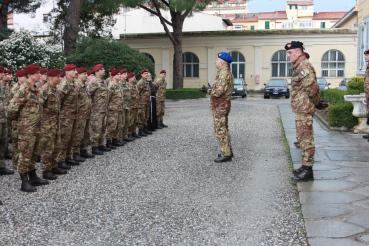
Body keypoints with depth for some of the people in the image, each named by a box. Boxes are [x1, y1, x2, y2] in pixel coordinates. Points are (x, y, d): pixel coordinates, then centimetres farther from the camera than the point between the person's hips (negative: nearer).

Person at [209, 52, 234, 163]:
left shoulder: (224, 73, -19)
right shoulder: (225, 73, 15)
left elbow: (219, 91, -27)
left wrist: (210, 91, -10)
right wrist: (212, 90, 2)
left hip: (220, 106, -11)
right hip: (222, 105, 11)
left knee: (220, 130, -7)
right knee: (223, 129, 17)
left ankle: (226, 154, -4)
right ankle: (227, 151, 25)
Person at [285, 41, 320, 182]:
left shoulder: (304, 67, -18)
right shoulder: (299, 66, 15)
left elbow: (312, 88, -26)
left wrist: (312, 103, -11)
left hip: (304, 109, -10)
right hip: (301, 109, 10)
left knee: (306, 139, -5)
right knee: (303, 138, 16)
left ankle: (308, 170, 0)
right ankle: (305, 166, 25)